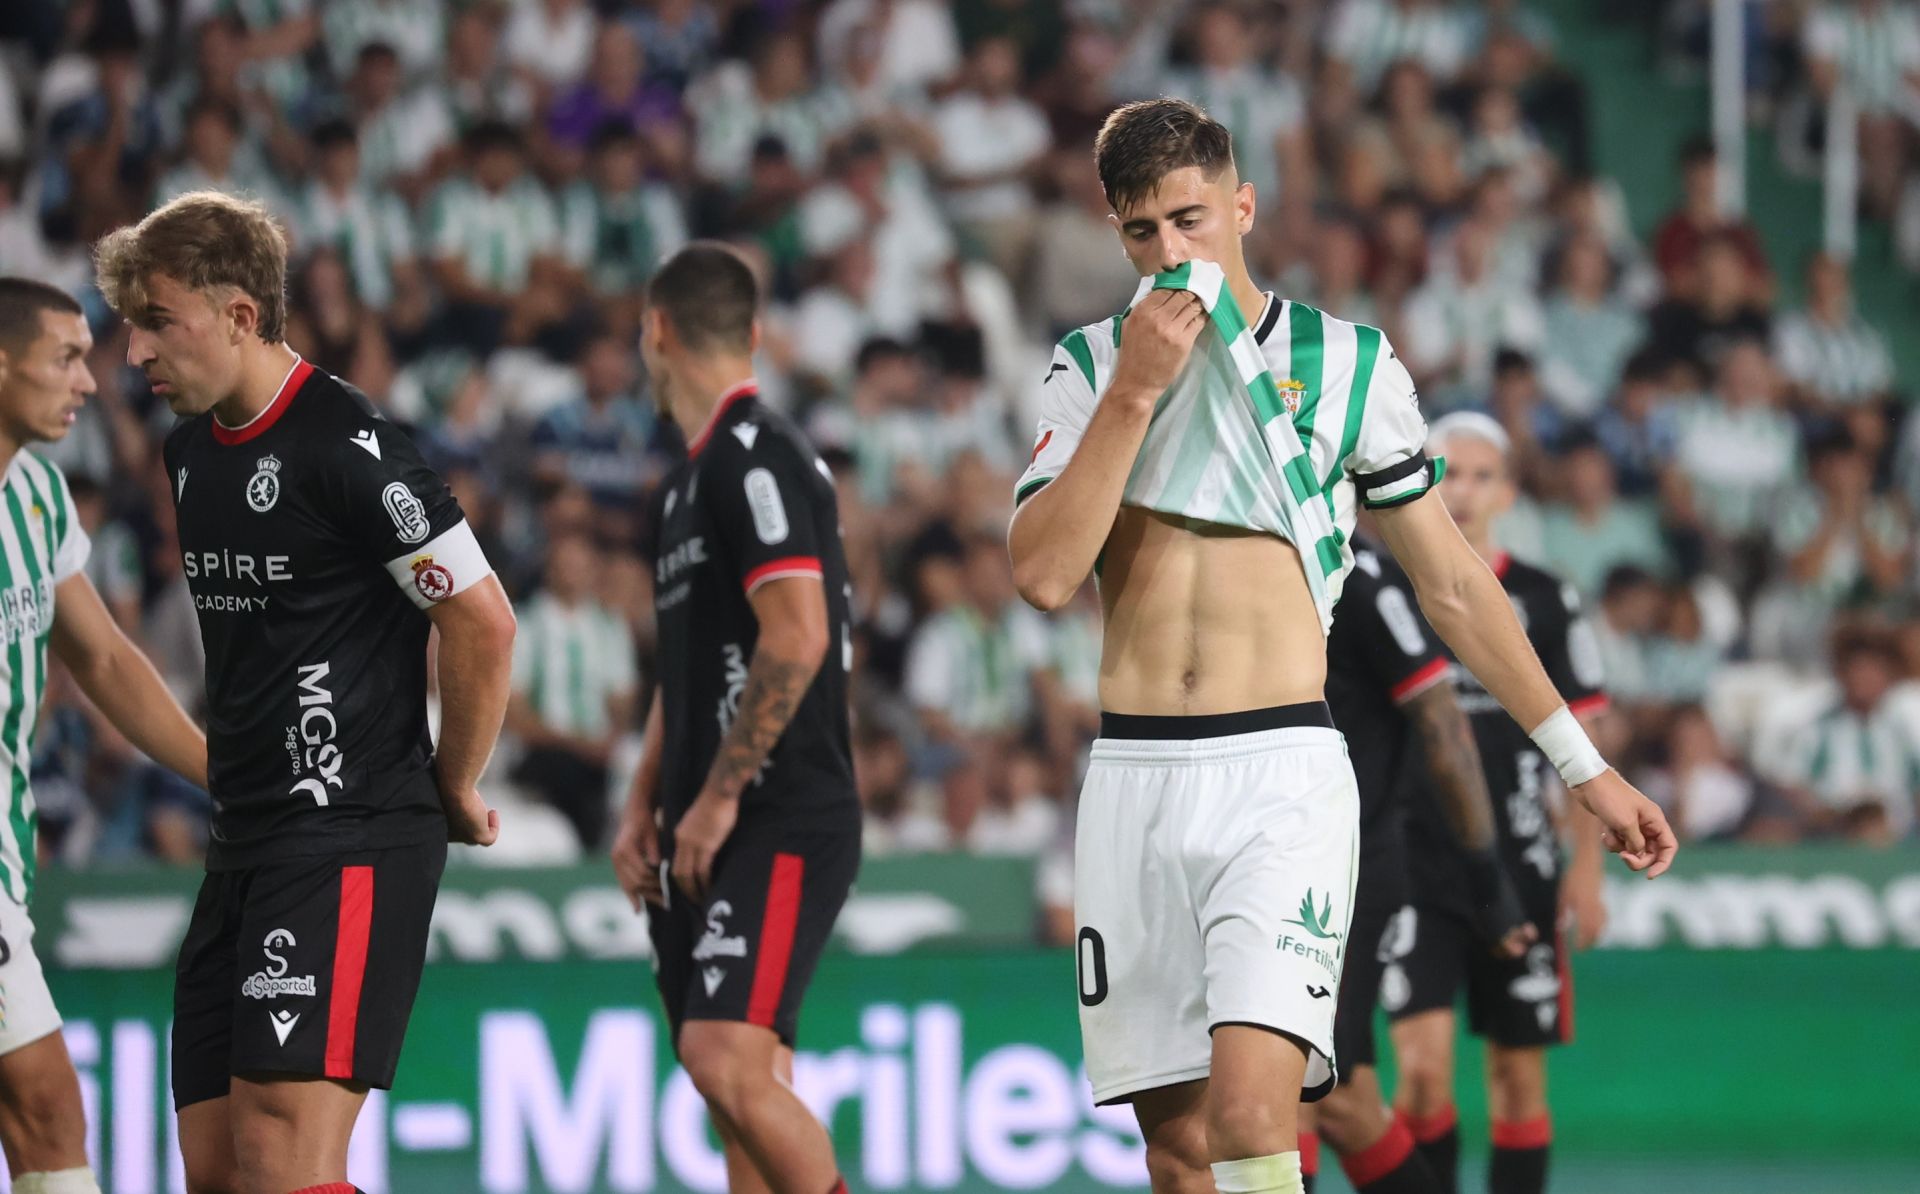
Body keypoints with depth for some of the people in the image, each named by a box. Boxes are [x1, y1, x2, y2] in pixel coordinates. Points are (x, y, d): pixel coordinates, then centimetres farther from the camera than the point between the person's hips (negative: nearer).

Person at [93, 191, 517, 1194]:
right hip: (243, 848, 9)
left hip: (350, 841, -9)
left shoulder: (345, 448, -13)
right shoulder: (190, 452, 14)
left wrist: (453, 789, -3)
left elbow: (482, 622, -13)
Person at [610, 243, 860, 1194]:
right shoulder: (687, 480, 19)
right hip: (709, 833, 10)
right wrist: (643, 808, 16)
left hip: (783, 821, -10)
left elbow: (797, 637, -21)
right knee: (740, 1082, 6)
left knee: (727, 1060, -22)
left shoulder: (756, 455, -11)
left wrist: (717, 798, -17)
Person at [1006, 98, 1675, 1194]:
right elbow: (1044, 574, -5)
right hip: (1134, 776, 3)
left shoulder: (1350, 364, 5)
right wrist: (1135, 393, -10)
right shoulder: (1091, 366, 9)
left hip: (1283, 774, -2)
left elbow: (1452, 583, 12)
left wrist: (1584, 767, 13)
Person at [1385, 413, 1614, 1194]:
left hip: (1516, 866, 1)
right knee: (1424, 1067, -13)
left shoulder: (1545, 603, 4)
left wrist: (1587, 866, -1)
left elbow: (1581, 742, 6)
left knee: (1519, 1078, 3)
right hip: (1410, 866, -1)